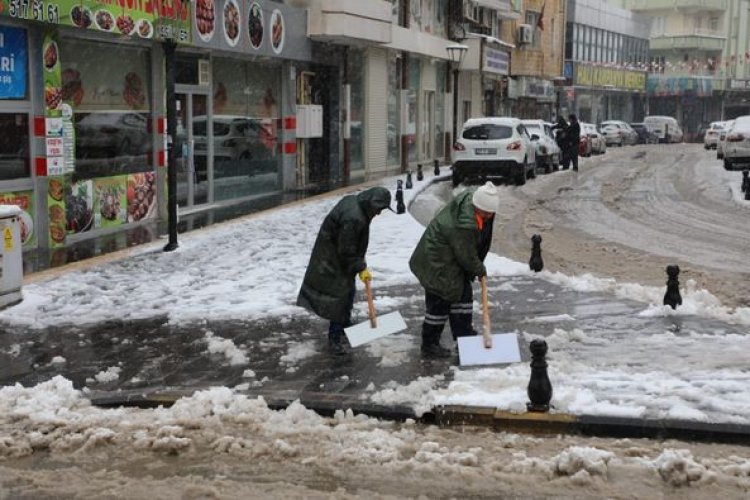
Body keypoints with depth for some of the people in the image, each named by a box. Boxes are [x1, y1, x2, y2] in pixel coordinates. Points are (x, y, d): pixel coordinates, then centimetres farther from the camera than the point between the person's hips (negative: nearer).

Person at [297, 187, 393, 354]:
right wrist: (361, 268, -15)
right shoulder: (353, 218, -33)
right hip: (333, 263, -10)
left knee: (348, 292, 23)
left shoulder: (353, 201, -2)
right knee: (341, 296, -4)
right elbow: (346, 251, -26)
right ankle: (335, 338, 6)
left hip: (340, 256, 10)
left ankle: (345, 324, 42)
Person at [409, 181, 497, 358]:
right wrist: (480, 270, -3)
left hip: (453, 261, 10)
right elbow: (467, 257, -22)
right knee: (439, 303, -2)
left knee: (463, 294, 17)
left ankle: (464, 334, 31)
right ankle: (429, 345, 11)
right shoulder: (464, 225, -37)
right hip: (438, 265, -10)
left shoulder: (470, 198, -10)